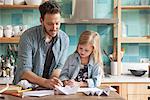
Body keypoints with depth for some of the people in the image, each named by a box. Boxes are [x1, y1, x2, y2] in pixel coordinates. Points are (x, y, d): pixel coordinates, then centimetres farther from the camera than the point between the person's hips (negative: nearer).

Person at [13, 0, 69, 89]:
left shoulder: (64, 39, -2)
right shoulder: (28, 37, -15)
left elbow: (59, 66, 2)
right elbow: (24, 71, -19)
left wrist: (52, 82, -18)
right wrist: (45, 82, -34)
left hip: (49, 88, 3)